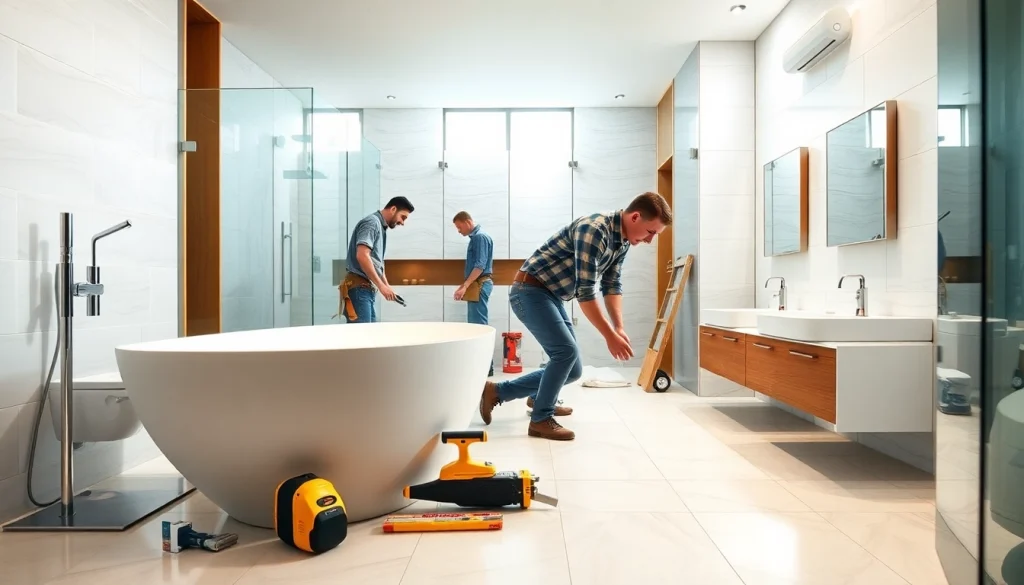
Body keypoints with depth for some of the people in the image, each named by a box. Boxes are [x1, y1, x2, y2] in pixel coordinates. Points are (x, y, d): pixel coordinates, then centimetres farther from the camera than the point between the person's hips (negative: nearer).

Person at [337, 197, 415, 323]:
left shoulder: (381, 227, 20)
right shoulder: (372, 222, -9)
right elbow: (362, 256, -22)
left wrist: (387, 286, 14)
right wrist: (381, 285, -19)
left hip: (367, 289, 10)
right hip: (359, 288, -10)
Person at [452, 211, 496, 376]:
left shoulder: (481, 237, -12)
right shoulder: (475, 237, 17)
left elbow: (480, 266, -20)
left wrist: (465, 286, -23)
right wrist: (464, 285, 20)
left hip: (479, 285, -10)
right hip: (476, 285, 10)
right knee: (475, 325, 11)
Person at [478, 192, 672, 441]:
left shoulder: (622, 240, 4)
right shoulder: (593, 230, -26)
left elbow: (612, 285, 8)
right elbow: (585, 292, -27)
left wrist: (620, 328, -5)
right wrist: (610, 336, -23)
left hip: (551, 296, 9)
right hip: (529, 291, -9)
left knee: (572, 370, 6)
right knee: (566, 350, -22)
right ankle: (541, 419, -4)